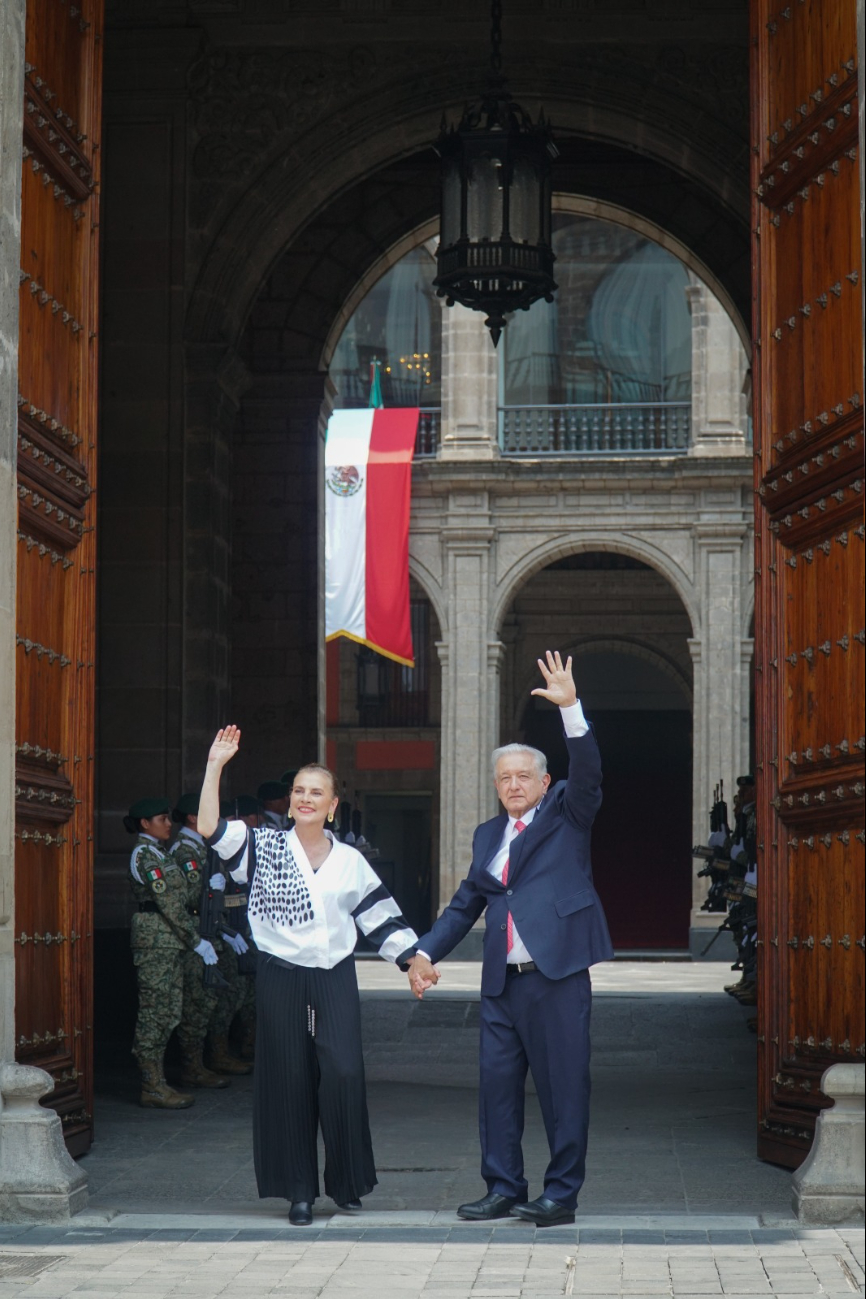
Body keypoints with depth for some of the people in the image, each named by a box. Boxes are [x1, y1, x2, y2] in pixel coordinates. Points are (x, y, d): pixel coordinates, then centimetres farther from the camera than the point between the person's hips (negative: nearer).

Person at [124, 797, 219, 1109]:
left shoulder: (159, 853, 19)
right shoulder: (145, 855, -12)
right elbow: (169, 904, -16)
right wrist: (197, 941, -16)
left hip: (169, 941, 10)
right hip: (156, 939, -10)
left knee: (166, 1012, 11)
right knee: (156, 1011, -8)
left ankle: (156, 1083, 15)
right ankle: (152, 1088, -6)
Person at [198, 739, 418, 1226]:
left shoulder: (350, 861, 10)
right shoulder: (264, 848, 3)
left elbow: (382, 917, 14)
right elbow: (210, 828, -10)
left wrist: (414, 960, 8)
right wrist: (215, 767, -14)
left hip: (335, 980, 1)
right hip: (281, 979, -1)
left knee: (344, 1075, -9)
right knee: (288, 1080, 1)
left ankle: (347, 1183, 8)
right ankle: (300, 1190, 10)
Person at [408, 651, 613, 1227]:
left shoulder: (566, 815, 5)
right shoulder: (488, 835, 19)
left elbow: (588, 773, -13)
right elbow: (466, 903, 22)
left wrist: (571, 707, -25)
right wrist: (426, 951, 12)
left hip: (557, 976, -6)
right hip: (503, 983, 6)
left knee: (564, 1086, -3)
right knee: (497, 1083, 7)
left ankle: (562, 1195, 4)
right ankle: (504, 1189, 16)